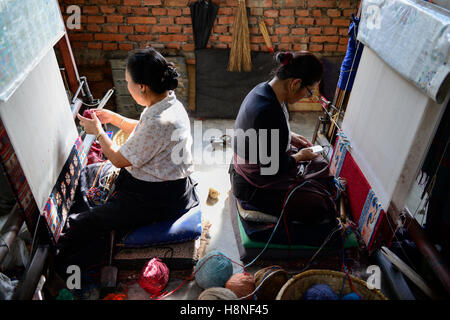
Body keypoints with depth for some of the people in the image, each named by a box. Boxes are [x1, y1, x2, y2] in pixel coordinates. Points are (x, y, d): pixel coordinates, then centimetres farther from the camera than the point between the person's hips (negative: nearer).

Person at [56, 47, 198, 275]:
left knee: (81, 224, -8)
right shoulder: (168, 101, -1)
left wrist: (98, 132, -2)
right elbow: (143, 131, 20)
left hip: (159, 198, -10)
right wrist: (114, 118, 14)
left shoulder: (159, 123, -31)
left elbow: (119, 160, -17)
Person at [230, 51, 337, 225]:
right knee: (319, 207, -7)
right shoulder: (269, 113, -35)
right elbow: (274, 168, -26)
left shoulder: (264, 88, -6)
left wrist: (290, 136, 5)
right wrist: (300, 156, -9)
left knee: (321, 164, 17)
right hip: (255, 186, -10)